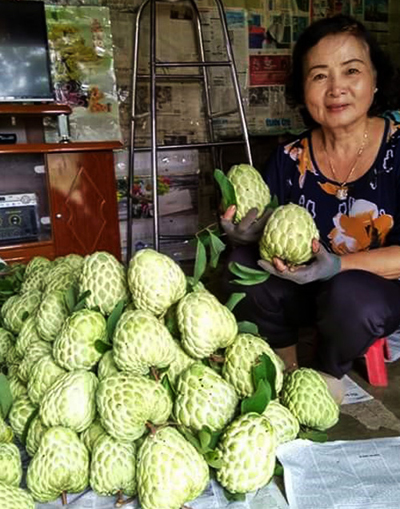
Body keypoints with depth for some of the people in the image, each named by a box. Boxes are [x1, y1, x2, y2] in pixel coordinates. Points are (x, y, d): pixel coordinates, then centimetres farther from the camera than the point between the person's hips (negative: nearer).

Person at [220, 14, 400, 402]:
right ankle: (284, 363, 2)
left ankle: (328, 374, -1)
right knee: (243, 262, -22)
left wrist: (341, 264, -33)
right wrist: (245, 234, -27)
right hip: (307, 294, 3)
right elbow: (264, 233, -4)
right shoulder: (290, 160, -5)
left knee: (352, 295, -35)